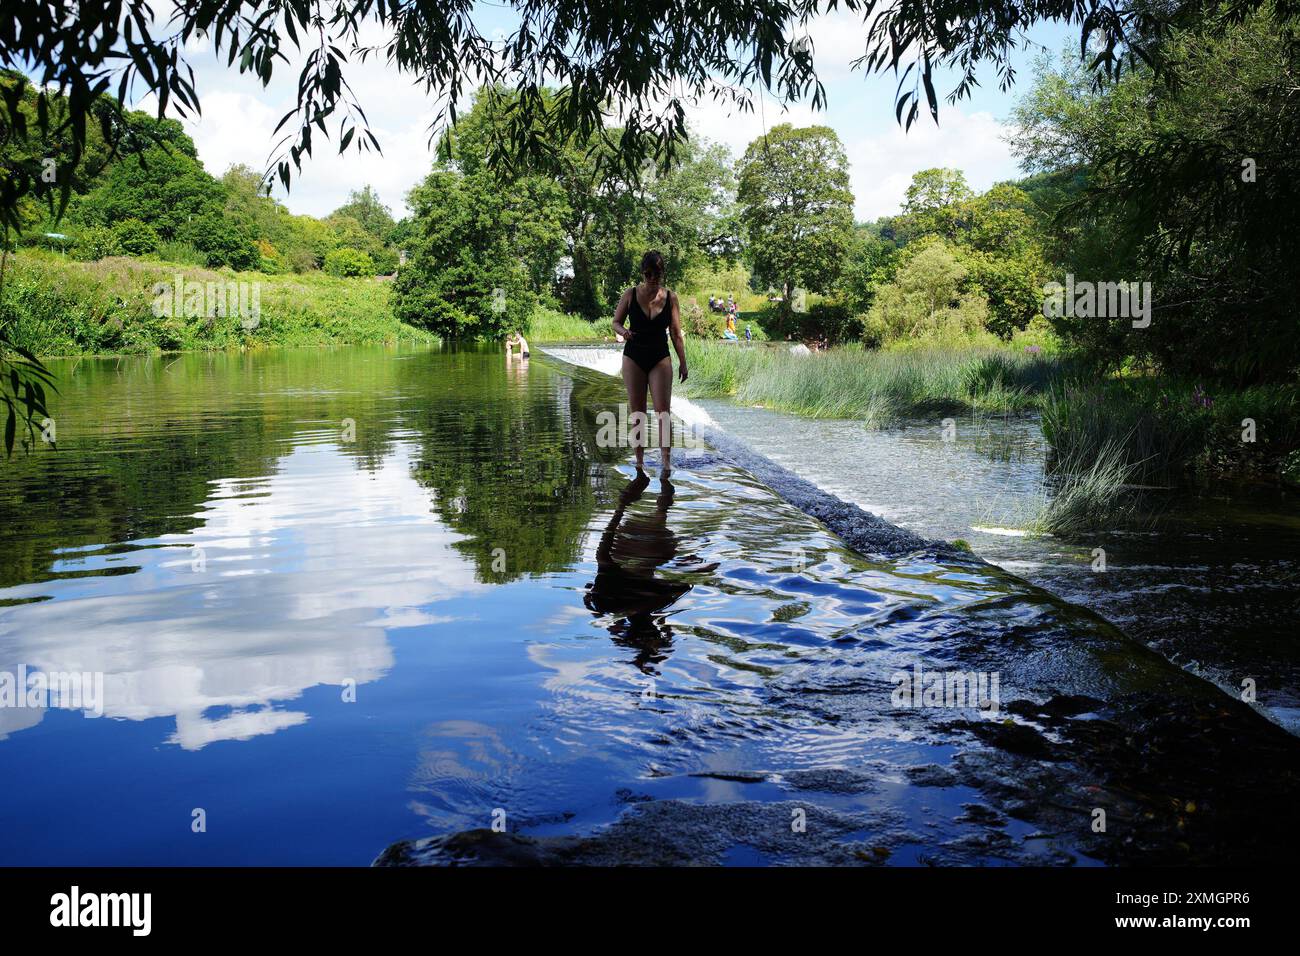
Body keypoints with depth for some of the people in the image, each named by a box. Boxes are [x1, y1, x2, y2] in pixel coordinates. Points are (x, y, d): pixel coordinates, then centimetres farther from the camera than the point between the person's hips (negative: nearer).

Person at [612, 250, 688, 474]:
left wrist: (683, 362, 1)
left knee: (663, 412, -9)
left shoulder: (670, 297, -1)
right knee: (636, 413, 3)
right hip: (634, 357, 0)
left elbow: (676, 333, 3)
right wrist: (623, 332, -19)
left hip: (660, 358, 0)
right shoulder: (630, 294, -3)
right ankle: (639, 461, 11)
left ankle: (666, 462, -8)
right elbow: (616, 322, 5)